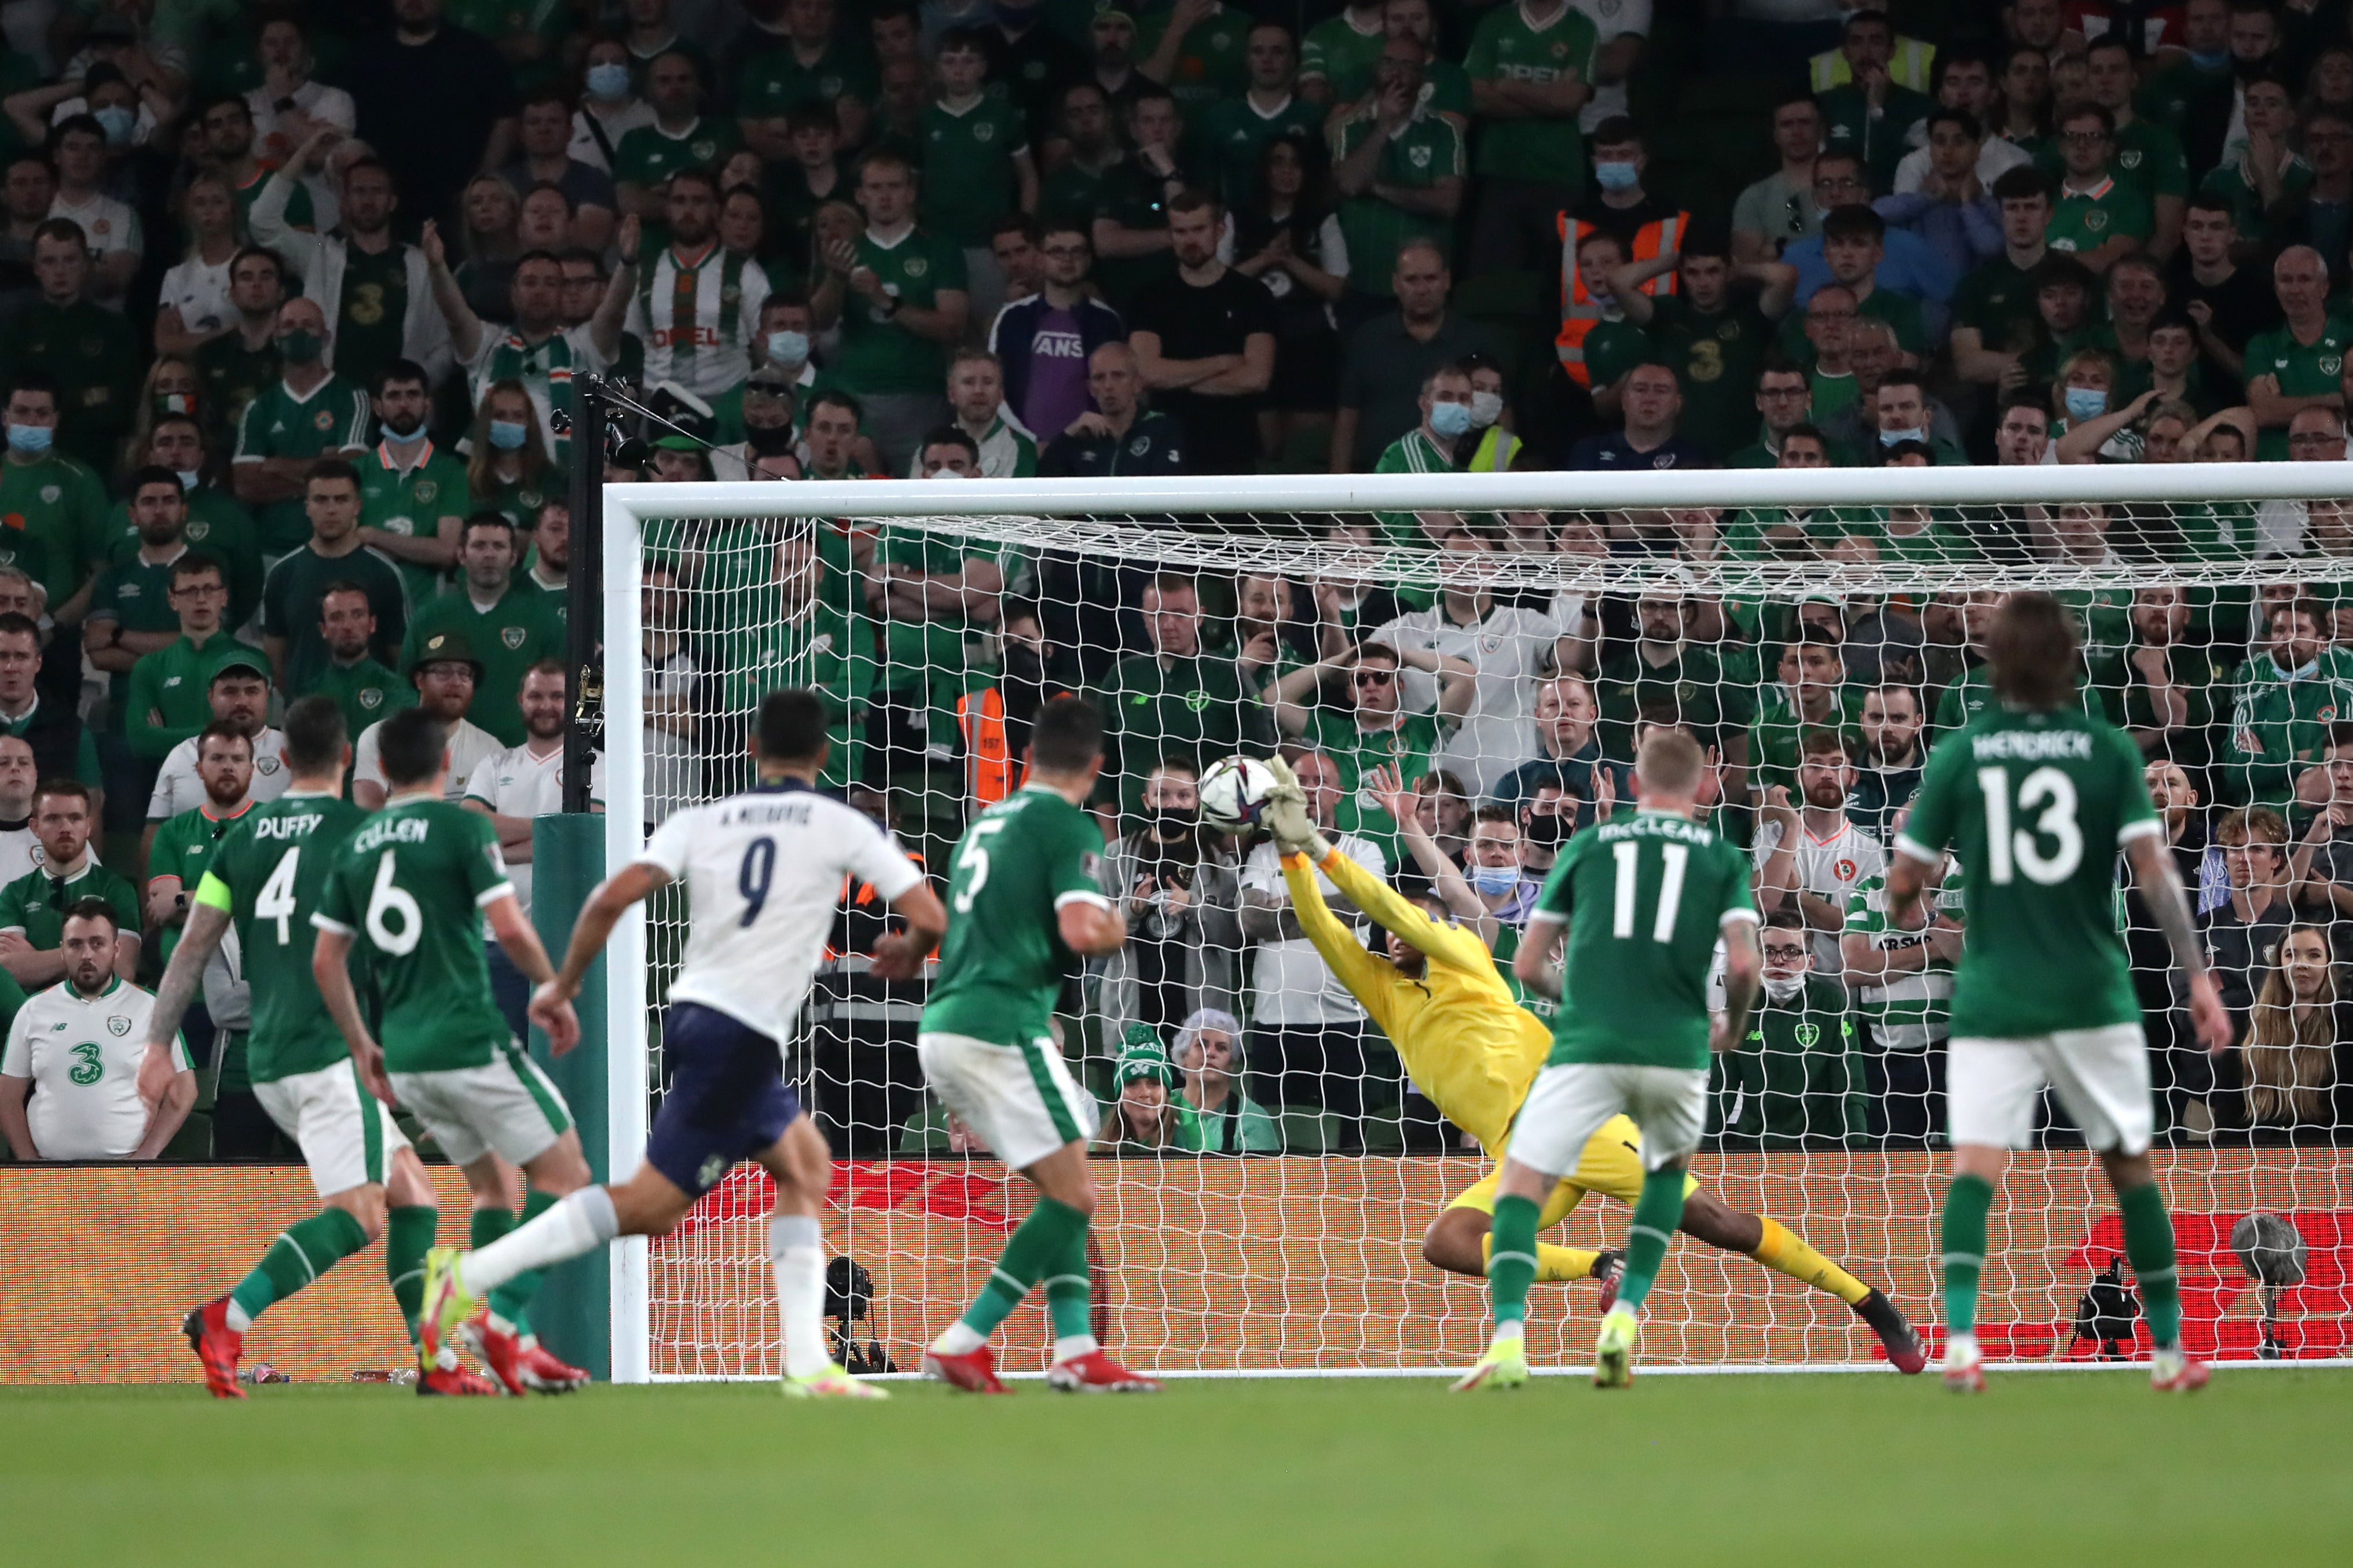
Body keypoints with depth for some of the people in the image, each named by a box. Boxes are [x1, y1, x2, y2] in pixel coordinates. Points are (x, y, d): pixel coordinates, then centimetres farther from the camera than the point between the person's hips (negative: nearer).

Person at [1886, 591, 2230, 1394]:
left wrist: (1905, 909, 26)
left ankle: (1960, 1339, -26)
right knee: (2130, 1164, 14)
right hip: (2092, 995, 1)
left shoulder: (1961, 753, -1)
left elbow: (1904, 880, 2)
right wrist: (2198, 976, -6)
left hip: (1993, 996, -1)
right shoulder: (2107, 750, -2)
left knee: (1974, 1167, -7)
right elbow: (2153, 870, -9)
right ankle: (2170, 1350, 20)